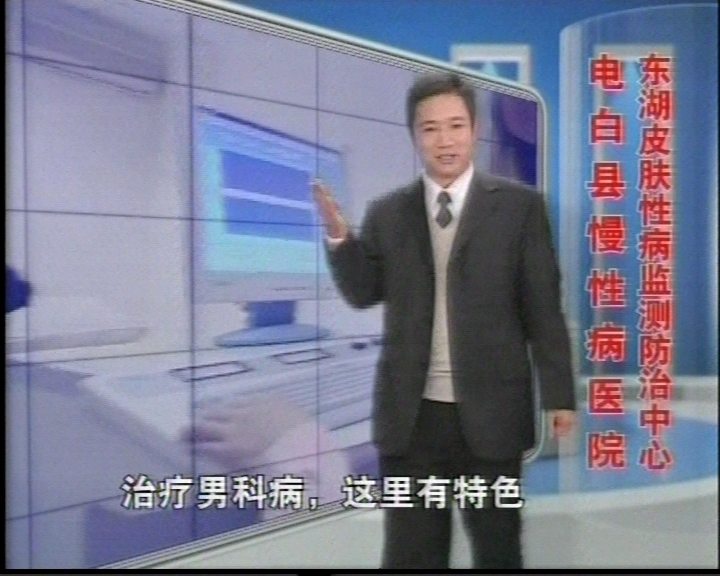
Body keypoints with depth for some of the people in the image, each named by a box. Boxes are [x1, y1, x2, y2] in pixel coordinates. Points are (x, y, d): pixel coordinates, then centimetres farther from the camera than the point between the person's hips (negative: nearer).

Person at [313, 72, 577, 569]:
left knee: (497, 549, 16)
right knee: (410, 553, 12)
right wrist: (339, 236, -13)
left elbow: (544, 307, -2)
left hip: (490, 412, -1)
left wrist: (559, 395, -4)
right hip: (411, 415, 2)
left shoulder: (519, 205, -1)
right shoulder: (387, 213, 6)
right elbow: (363, 293, 3)